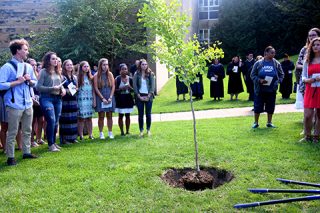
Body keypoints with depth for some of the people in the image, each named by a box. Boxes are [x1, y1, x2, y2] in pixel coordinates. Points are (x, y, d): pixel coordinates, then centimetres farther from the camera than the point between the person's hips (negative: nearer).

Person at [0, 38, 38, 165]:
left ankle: (26, 152, 27)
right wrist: (18, 81, -16)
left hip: (28, 104, 7)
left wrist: (29, 80, -2)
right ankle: (10, 157, 10)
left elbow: (35, 83, 19)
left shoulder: (28, 67, 11)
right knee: (12, 133, 1)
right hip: (14, 106, -6)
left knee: (27, 131, 15)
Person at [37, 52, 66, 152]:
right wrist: (52, 88, -17)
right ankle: (50, 144, 3)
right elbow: (38, 87, -10)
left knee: (56, 122, 10)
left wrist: (63, 89, 2)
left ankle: (53, 142, 24)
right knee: (51, 121, -11)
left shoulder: (58, 72, 13)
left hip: (58, 99, 6)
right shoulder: (44, 71, -5)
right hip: (47, 98, -6)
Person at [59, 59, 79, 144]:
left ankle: (73, 137, 16)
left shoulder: (74, 77, 14)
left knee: (73, 119, 8)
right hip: (65, 100, -6)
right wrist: (66, 90, -19)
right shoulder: (62, 77, -4)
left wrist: (75, 89, 0)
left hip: (73, 100, 6)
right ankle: (64, 138, 2)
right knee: (65, 119, -4)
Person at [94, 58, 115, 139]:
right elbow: (96, 88, -5)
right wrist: (103, 98, -11)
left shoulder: (110, 74, 6)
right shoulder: (97, 75, -1)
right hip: (100, 98, -2)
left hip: (110, 98, 2)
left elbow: (113, 87, 3)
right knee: (101, 116, 0)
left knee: (109, 116, 5)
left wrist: (110, 97, -7)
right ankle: (101, 133, 8)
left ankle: (110, 132, 13)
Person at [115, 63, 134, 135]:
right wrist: (121, 89, -19)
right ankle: (122, 131, 11)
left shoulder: (130, 79, 3)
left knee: (127, 115, 8)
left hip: (128, 99, 3)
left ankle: (127, 131, 18)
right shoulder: (117, 79, -5)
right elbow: (114, 90, -4)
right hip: (120, 99, -3)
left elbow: (133, 90, 9)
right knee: (121, 115, 2)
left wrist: (129, 87, -12)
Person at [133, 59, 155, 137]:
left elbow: (153, 85, -1)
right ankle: (141, 130, 10)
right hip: (140, 96, 0)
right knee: (140, 114, 3)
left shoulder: (150, 74, 3)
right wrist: (139, 96, -9)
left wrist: (148, 96, -9)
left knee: (148, 114, 4)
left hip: (148, 96, 0)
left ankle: (148, 130, 16)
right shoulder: (136, 74, 1)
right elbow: (134, 86, -2)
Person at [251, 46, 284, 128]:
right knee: (258, 107, 2)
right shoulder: (258, 63, -3)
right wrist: (259, 80, -16)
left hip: (272, 90, 2)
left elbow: (281, 75, 9)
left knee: (270, 107, 8)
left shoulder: (276, 64, 3)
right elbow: (253, 75, 0)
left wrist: (277, 81, -8)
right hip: (260, 90, -2)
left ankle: (269, 122, 23)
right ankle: (256, 122, 17)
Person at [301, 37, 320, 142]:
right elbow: (303, 76, 13)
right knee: (307, 115, -6)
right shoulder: (307, 61, 12)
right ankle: (307, 135, 13)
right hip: (310, 90, 2)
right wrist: (307, 80, -10)